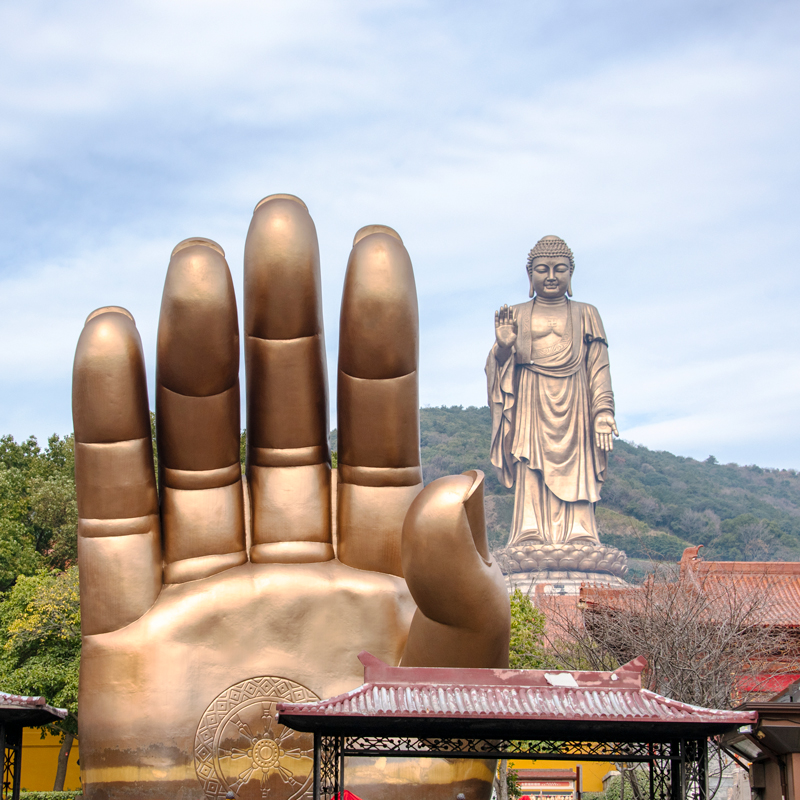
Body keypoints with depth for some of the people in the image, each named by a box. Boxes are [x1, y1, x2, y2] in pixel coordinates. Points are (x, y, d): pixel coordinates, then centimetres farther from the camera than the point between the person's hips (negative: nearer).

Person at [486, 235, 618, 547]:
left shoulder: (586, 315, 15)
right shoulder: (516, 316, 15)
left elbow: (599, 368, 9)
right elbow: (500, 366, 11)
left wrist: (603, 412, -3)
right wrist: (503, 346, -12)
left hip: (573, 408, 0)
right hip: (530, 407, 0)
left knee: (574, 477, -7)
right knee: (531, 479, -10)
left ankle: (580, 544, -10)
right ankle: (531, 539, -14)